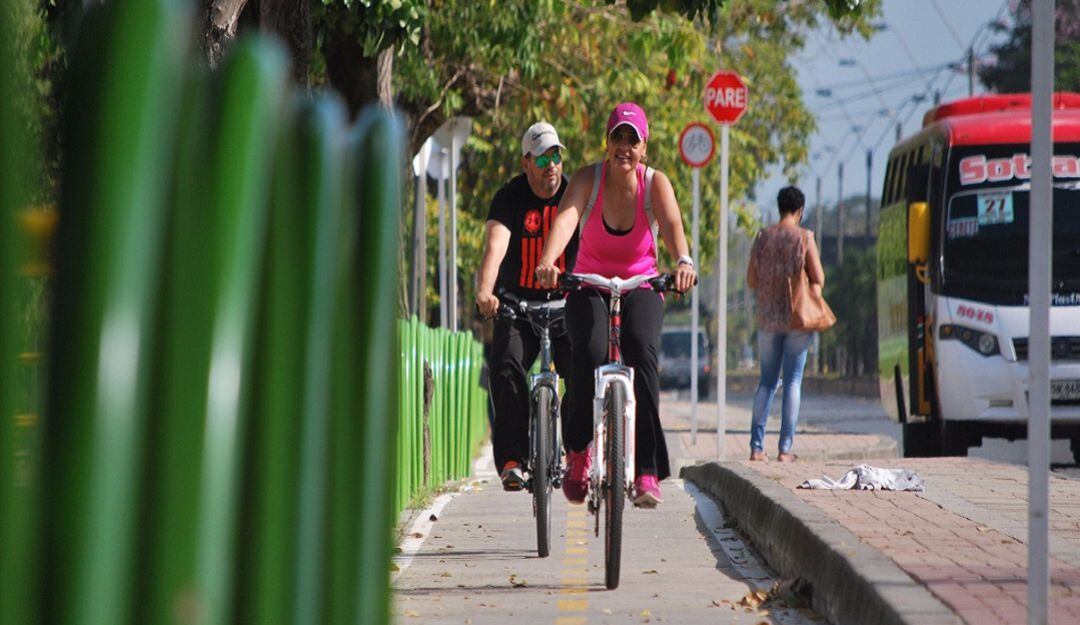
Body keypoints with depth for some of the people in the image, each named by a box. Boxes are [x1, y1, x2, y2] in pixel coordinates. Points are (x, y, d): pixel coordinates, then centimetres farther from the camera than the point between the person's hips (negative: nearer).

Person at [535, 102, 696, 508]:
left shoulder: (655, 183, -9)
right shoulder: (588, 179, -10)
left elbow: (672, 224, -28)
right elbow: (566, 219, -28)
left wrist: (683, 260, -50)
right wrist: (548, 261, -48)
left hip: (640, 288, 0)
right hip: (589, 288, 0)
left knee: (642, 351, -29)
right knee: (588, 352, -29)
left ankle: (647, 474, -29)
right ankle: (578, 450, -3)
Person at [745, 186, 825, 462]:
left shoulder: (763, 237, 4)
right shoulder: (804, 237, -6)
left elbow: (751, 280, 7)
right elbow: (819, 279, -7)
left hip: (767, 317, 3)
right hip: (797, 317, -3)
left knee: (767, 381, 11)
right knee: (793, 380, 1)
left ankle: (756, 447, 5)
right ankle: (785, 447, -4)